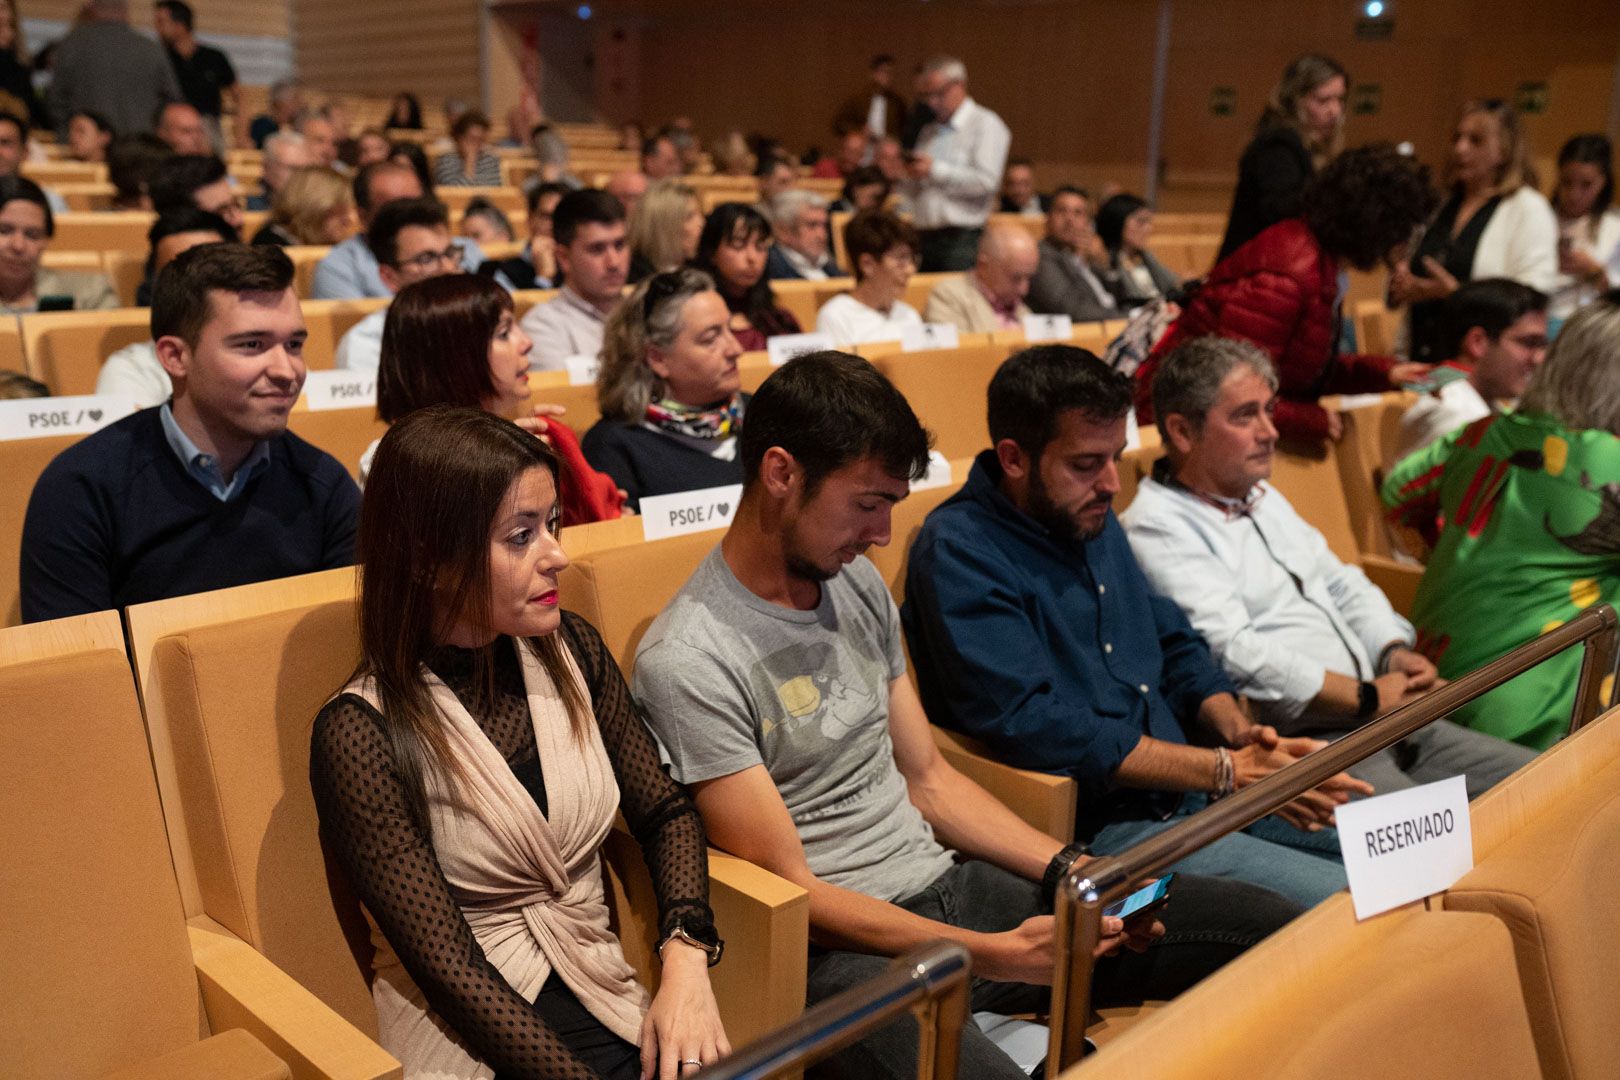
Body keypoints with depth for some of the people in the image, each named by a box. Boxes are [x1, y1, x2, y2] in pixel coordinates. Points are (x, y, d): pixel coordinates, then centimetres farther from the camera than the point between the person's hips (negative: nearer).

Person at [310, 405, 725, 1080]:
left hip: (606, 1003, 4)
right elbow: (450, 970, -16)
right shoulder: (361, 734, -15)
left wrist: (686, 961, -8)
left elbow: (665, 813, 8)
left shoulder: (570, 650, 1)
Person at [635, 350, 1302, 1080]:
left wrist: (1074, 873, 2)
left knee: (1265, 924, -1)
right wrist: (996, 956, -20)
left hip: (950, 884, 7)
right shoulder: (690, 663, -16)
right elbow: (789, 888, -15)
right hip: (843, 947, -7)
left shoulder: (858, 586, 9)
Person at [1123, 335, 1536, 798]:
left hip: (1380, 720, 10)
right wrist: (1367, 698, -15)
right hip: (1295, 748, -9)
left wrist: (1394, 651, 5)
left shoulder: (1263, 499, 21)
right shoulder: (1156, 530, -11)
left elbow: (1341, 585, 26)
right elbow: (1235, 654, -20)